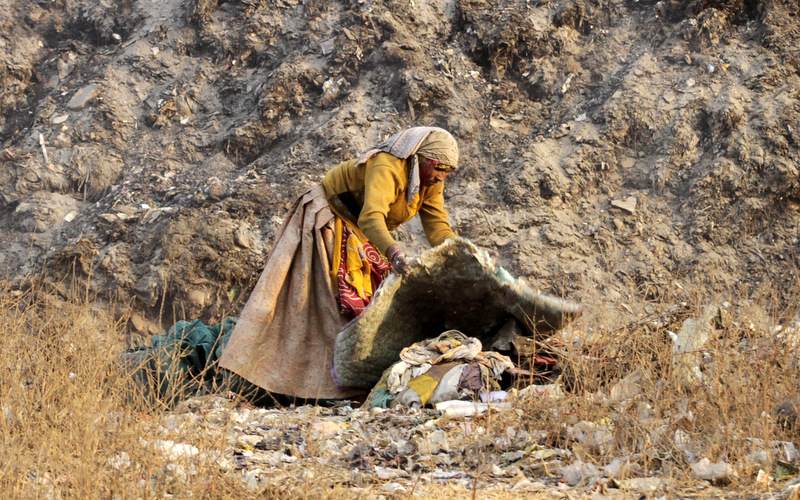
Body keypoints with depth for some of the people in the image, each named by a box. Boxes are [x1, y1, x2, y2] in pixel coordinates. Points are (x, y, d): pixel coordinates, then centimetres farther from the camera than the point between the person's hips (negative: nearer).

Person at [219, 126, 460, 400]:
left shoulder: (431, 182, -6)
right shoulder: (387, 168, -34)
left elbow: (438, 227, -8)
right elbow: (370, 218, -49)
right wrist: (392, 251, -66)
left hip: (363, 240, 9)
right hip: (329, 221, -9)